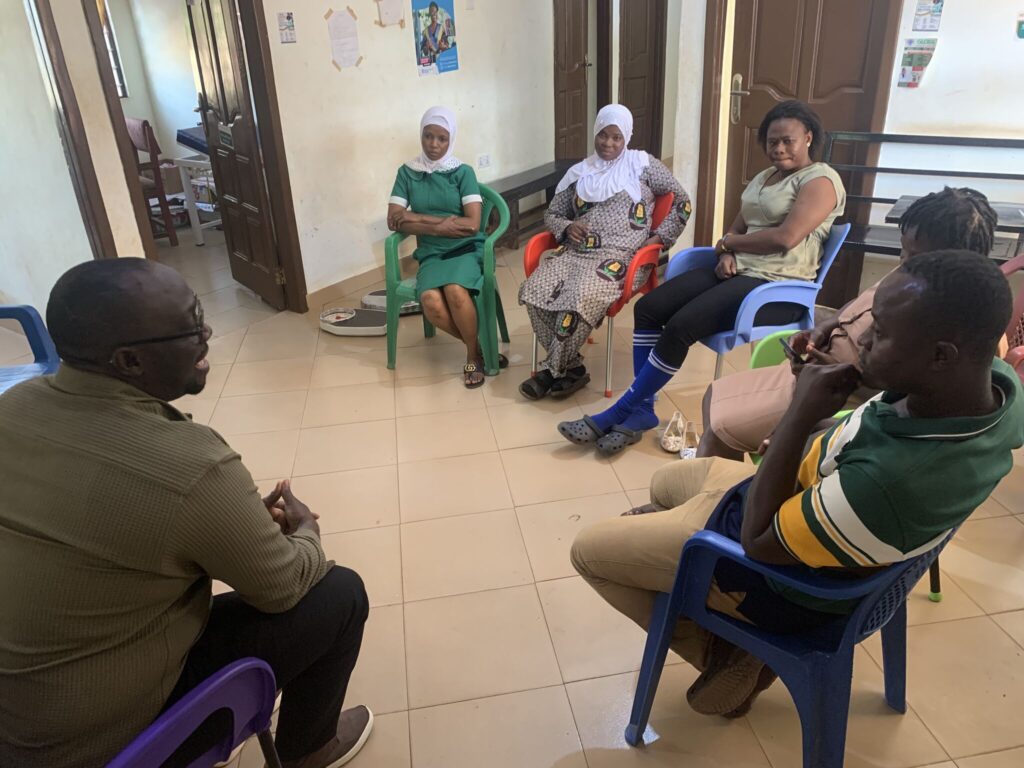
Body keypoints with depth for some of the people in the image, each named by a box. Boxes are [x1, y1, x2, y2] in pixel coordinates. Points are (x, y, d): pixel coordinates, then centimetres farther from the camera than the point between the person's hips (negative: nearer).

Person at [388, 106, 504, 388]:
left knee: (455, 291, -34)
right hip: (431, 253, 2)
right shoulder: (407, 172, 6)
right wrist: (440, 225, -13)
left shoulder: (463, 172, 0)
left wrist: (419, 218, -10)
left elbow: (472, 224, -10)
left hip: (466, 249, -2)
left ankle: (473, 356, -10)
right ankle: (479, 345, -5)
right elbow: (394, 221, -3)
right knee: (430, 301, -29)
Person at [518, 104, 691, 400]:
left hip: (621, 255, -4)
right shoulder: (580, 173, 20)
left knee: (580, 298, -35)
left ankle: (553, 370, -14)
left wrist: (659, 237, -1)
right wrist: (567, 227, 0)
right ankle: (571, 366, -13)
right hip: (576, 251, 5)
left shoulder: (642, 164, 11)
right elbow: (551, 215, 24)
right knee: (533, 290, -24)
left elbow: (682, 203, 11)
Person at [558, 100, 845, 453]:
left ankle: (617, 414, -14)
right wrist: (726, 255, -4)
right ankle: (641, 409, -8)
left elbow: (785, 238, -19)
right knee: (647, 308, -11)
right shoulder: (762, 178, 22)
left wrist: (727, 242, -5)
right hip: (737, 272, 9)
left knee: (680, 327, -26)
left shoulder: (820, 180, -5)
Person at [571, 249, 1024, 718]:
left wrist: (800, 415, -29)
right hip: (815, 496, 8)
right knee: (666, 483, 29)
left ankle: (725, 656, 17)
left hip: (778, 573, -8)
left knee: (589, 550, 8)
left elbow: (758, 541, -27)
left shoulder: (888, 482, -44)